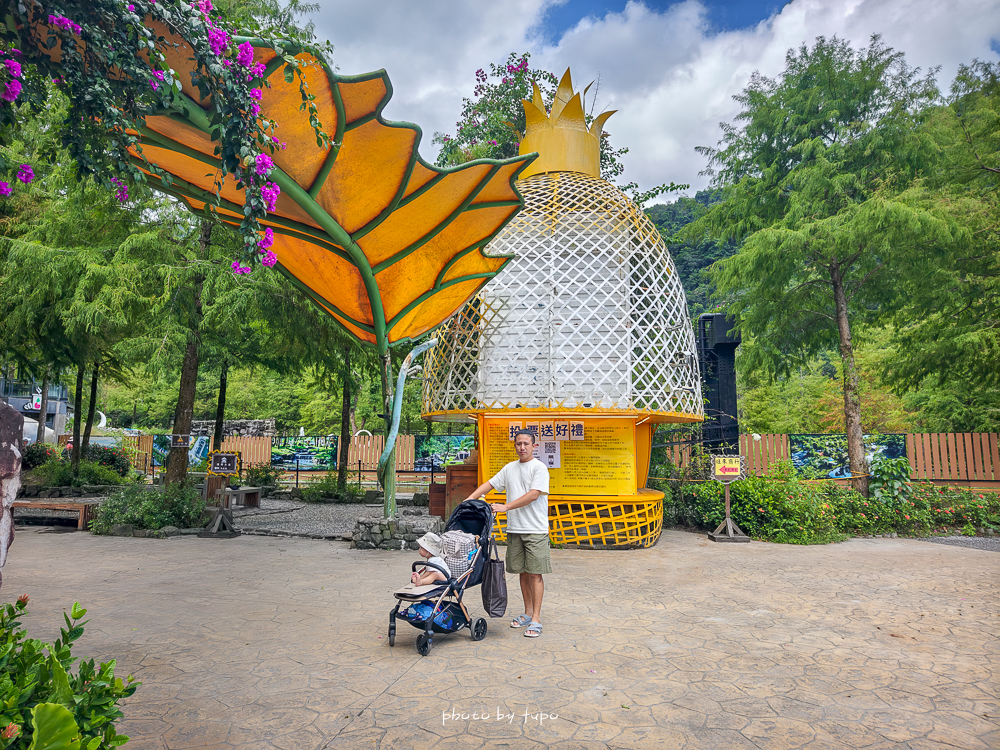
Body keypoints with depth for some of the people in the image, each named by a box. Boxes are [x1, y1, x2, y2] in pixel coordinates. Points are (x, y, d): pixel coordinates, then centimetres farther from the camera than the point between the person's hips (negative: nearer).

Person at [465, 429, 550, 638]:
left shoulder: (539, 468, -7)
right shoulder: (510, 468, 13)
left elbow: (533, 495, -17)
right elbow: (490, 484, 16)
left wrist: (506, 506, -20)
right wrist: (470, 498, 3)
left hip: (535, 530, -6)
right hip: (514, 529, 6)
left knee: (535, 574, -4)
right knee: (522, 572, 12)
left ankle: (536, 620, 1)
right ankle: (527, 613, 24)